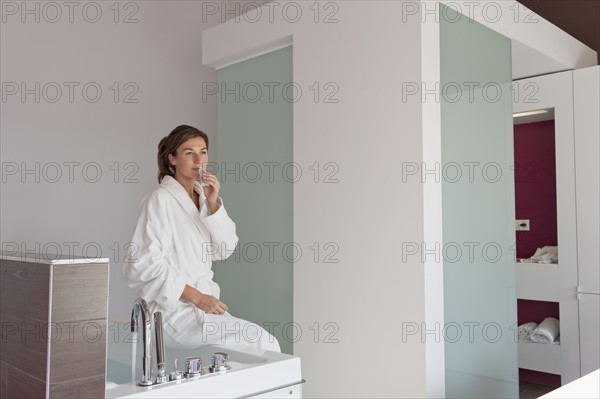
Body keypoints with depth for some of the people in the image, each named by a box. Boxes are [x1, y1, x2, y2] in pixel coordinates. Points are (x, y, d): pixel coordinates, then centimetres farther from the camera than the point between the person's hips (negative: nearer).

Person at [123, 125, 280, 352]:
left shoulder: (203, 195, 10)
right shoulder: (160, 200, -11)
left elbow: (224, 250, 2)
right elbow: (144, 265, -17)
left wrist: (213, 203, -11)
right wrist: (197, 297, -19)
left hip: (203, 303, 7)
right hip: (173, 310, -7)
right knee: (261, 340, -16)